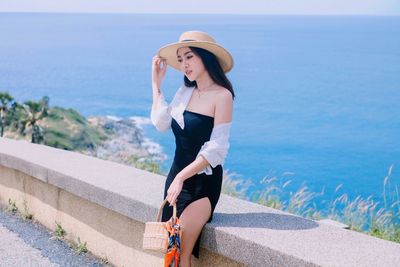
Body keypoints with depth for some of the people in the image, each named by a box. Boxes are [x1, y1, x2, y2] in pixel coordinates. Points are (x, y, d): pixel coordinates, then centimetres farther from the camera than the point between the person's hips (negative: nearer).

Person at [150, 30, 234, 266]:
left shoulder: (222, 96, -12)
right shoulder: (185, 92, 9)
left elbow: (215, 149, -16)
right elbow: (162, 123, -3)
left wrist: (181, 178, -19)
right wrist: (156, 83, 3)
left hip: (203, 183, -6)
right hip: (177, 176, 7)